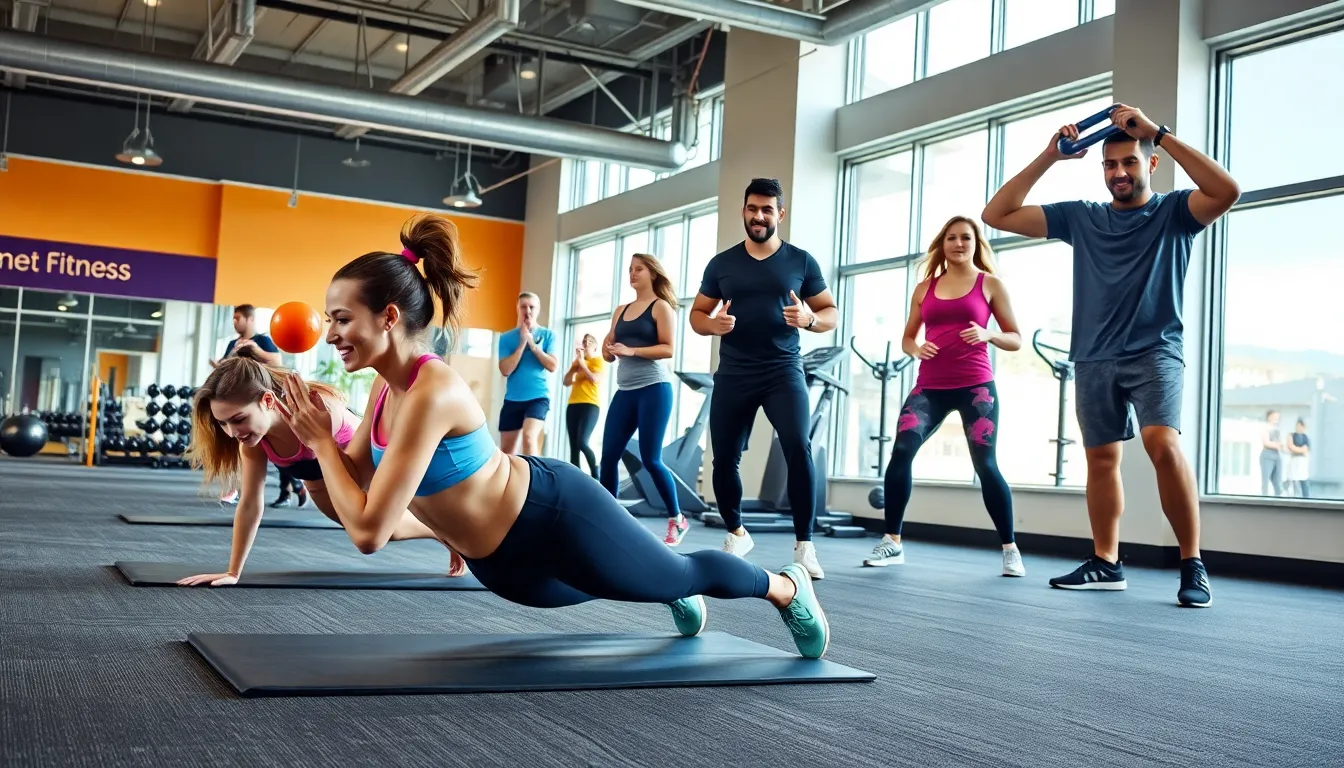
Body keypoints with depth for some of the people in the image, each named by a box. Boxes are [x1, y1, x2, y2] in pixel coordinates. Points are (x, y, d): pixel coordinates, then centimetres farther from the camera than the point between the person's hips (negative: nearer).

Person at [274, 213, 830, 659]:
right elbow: (352, 475, 7)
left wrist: (321, 441, -26)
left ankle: (787, 587, 43)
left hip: (557, 518, -8)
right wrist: (313, 433, -9)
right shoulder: (386, 388, -6)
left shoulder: (432, 393, -34)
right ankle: (679, 601, 63)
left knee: (681, 574, 16)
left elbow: (368, 531, -35)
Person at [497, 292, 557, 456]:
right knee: (506, 450, 8)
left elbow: (553, 366, -7)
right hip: (512, 399, 3)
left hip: (538, 397, -3)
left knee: (529, 436, -26)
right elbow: (505, 370, -7)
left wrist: (533, 344, -12)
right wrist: (522, 343, -12)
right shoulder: (506, 337, 3)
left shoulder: (547, 335, 2)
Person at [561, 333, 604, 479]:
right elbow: (566, 382, 13)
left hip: (590, 405, -6)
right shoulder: (577, 361, 20)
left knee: (582, 442, -21)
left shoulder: (598, 360, 5)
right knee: (573, 446, -1)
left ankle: (595, 475, -9)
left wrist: (581, 362, -8)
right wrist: (574, 364, 2)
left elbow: (594, 379, -11)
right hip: (573, 405, 6)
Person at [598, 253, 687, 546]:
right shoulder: (621, 311, 16)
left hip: (654, 389, -6)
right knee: (609, 456, -1)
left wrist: (631, 350, -19)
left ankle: (677, 519, 9)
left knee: (651, 459, -6)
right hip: (624, 391, 6)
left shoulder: (661, 307, -1)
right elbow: (609, 355, 17)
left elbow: (669, 349, -12)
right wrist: (608, 349, -6)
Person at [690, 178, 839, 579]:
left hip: (783, 372, -2)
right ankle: (736, 534, 30)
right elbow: (696, 315, 12)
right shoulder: (722, 263, 8)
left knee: (798, 449, -20)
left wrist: (809, 319, -16)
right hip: (733, 375, 2)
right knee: (724, 458, 6)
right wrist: (714, 324, -11)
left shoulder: (801, 261, 4)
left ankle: (804, 545, -11)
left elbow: (831, 313, 7)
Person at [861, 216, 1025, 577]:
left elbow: (1016, 340, 7)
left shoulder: (991, 285, 6)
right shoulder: (925, 288, 13)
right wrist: (916, 349, -5)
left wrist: (988, 334, -13)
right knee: (901, 451, -14)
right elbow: (907, 337, 18)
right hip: (930, 386, 2)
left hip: (975, 386, -2)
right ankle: (892, 542, -4)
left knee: (985, 464, -7)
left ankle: (1010, 549, 8)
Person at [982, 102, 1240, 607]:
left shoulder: (1174, 212, 2)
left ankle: (1193, 566, -14)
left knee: (1163, 444, -23)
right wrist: (1049, 157, -1)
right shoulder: (1081, 218, 11)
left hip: (1155, 351, -4)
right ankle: (1105, 563, 18)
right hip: (1094, 359, 4)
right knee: (1101, 457, 7)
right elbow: (997, 215, 7)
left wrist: (1159, 133, -18)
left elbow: (1227, 192, -20)